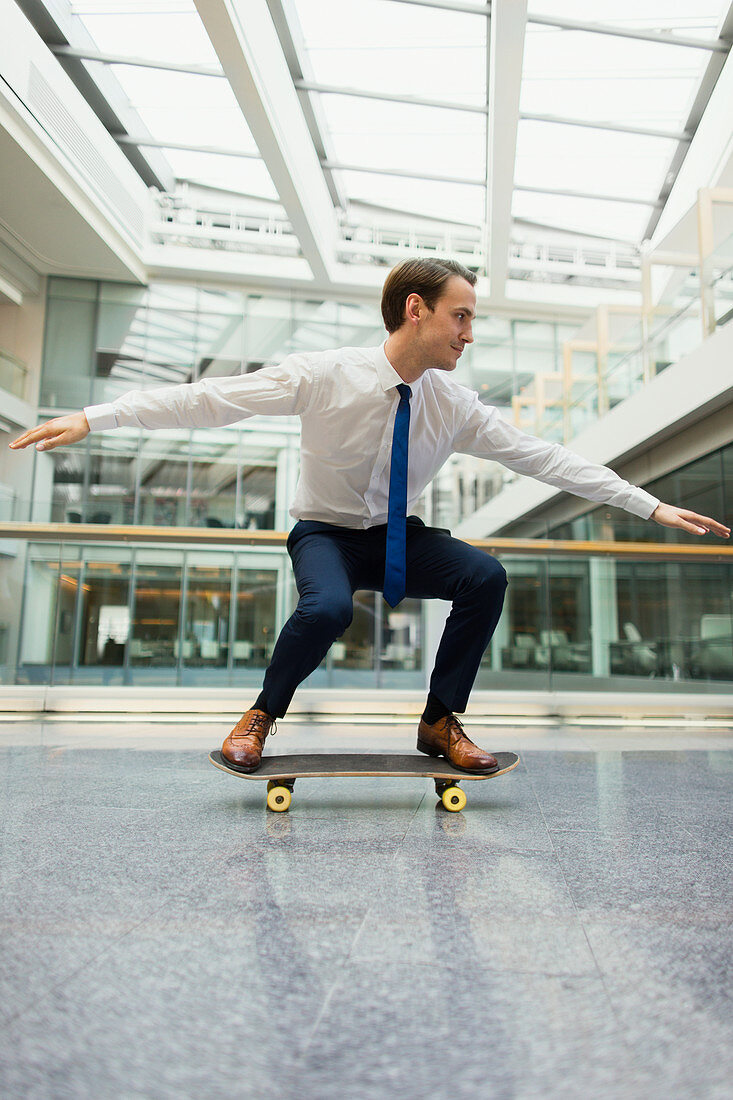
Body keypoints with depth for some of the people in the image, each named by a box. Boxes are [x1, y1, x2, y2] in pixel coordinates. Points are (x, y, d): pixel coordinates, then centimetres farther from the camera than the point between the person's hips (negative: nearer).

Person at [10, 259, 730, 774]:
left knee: (485, 578, -21)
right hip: (326, 533, -3)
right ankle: (261, 717, -4)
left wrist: (653, 507, -4)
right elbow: (210, 399, -19)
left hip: (400, 540, 4)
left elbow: (543, 458, -4)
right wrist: (94, 418, -25)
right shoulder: (326, 374, -19)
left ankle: (441, 722, -1)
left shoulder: (454, 405, -8)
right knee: (327, 608, -36)